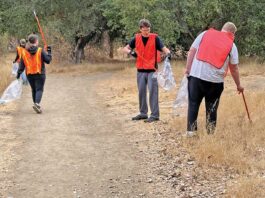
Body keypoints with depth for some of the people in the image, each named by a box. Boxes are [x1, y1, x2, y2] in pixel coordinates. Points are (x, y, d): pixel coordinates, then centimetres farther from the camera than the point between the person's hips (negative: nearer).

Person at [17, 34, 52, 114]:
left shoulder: (24, 52, 2)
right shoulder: (40, 51, -11)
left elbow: (22, 64, 4)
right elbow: (48, 60, -8)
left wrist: (19, 73, 8)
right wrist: (49, 52, 4)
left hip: (29, 74, 4)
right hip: (39, 74, -4)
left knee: (34, 90, 18)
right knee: (39, 89, -4)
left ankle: (36, 104, 22)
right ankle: (37, 103, -25)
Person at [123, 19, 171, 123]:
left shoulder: (155, 38, -5)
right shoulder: (136, 38, 3)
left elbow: (164, 48, -11)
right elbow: (125, 48, 10)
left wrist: (168, 53, -34)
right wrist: (130, 52, -12)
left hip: (152, 70, -4)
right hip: (140, 70, 4)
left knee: (153, 92, -5)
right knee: (141, 92, 10)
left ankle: (154, 115, -1)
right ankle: (143, 113, 22)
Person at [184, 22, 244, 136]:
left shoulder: (205, 34, 9)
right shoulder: (231, 45, 6)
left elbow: (192, 51, 4)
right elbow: (234, 68, 9)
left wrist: (188, 69, 8)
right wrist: (238, 85, 19)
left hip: (196, 75, 1)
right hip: (215, 80, -1)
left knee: (193, 104, 9)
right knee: (211, 108, 12)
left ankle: (191, 130, 6)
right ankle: (210, 133, 14)